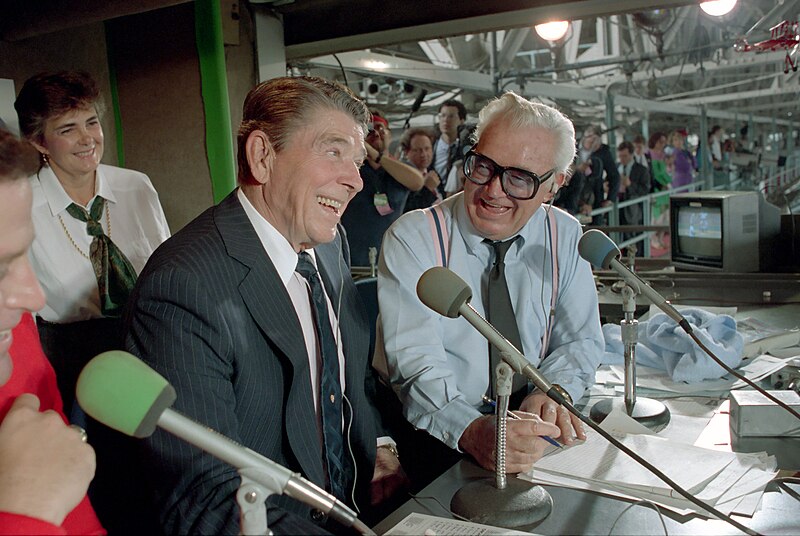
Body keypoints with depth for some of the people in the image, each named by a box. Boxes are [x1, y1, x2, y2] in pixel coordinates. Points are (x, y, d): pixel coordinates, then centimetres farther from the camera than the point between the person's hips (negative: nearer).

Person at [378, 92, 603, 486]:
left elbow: (580, 339, 8)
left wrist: (553, 392, -14)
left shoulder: (566, 237, 4)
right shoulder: (411, 239, -10)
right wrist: (472, 431, -37)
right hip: (438, 446, -3)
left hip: (533, 434, 4)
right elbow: (415, 360, -19)